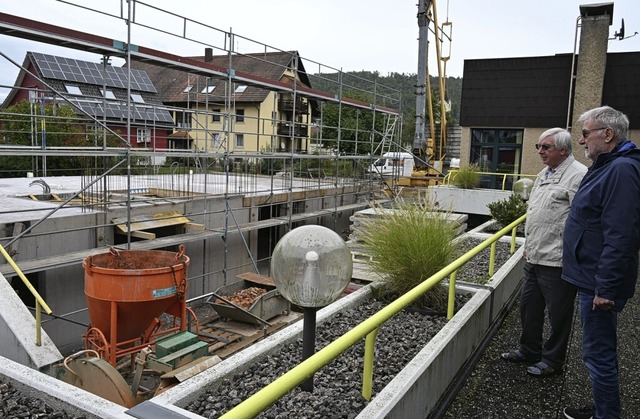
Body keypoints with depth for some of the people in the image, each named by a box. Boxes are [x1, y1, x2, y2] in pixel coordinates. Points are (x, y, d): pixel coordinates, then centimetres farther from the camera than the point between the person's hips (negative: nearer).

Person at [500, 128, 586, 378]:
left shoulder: (578, 175, -14)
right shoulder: (544, 175, 16)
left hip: (557, 262, -9)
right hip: (534, 258, 9)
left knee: (558, 314, 7)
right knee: (529, 307, 19)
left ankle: (552, 361, 22)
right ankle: (529, 350, 36)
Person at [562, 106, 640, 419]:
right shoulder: (607, 166, 14)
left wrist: (606, 287, -24)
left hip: (599, 283, -11)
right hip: (592, 278, 11)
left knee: (599, 355, 1)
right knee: (601, 352, 21)